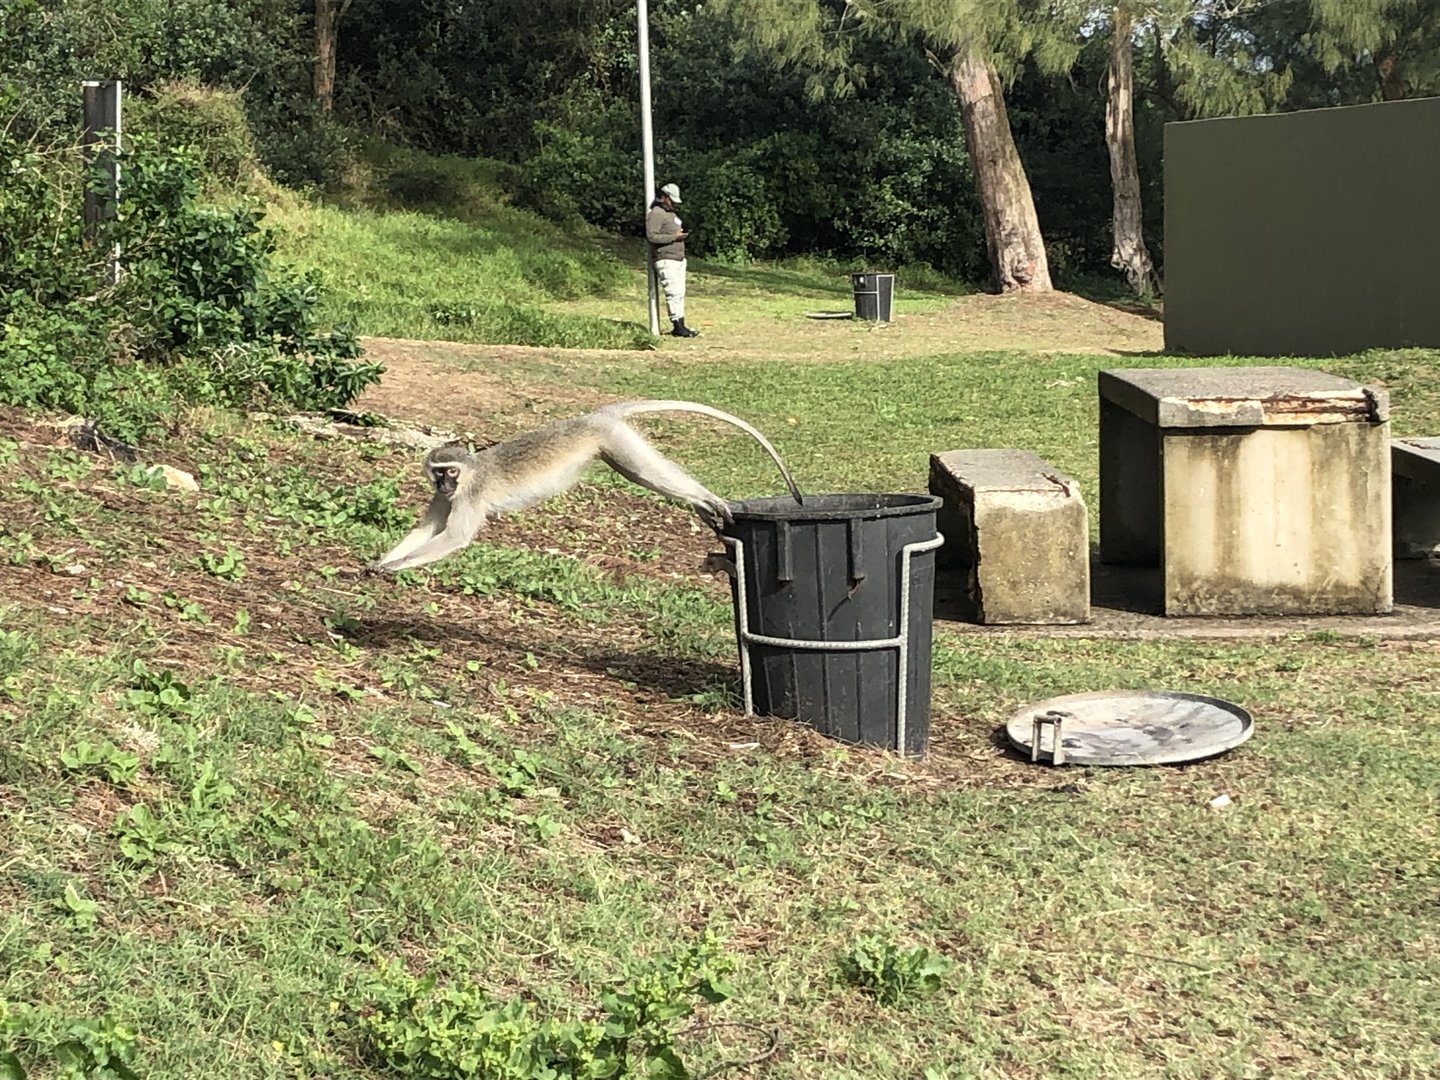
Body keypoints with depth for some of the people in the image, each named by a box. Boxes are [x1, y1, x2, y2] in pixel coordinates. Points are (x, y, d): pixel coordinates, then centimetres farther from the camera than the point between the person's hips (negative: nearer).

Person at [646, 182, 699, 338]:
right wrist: (673, 237, -20)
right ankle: (678, 327, -10)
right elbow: (651, 236, -21)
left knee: (680, 293, 10)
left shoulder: (670, 213, 21)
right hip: (666, 261, -10)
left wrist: (680, 235, 15)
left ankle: (681, 325, 14)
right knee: (674, 293, -12)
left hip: (679, 259, 10)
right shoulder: (656, 214, -11)